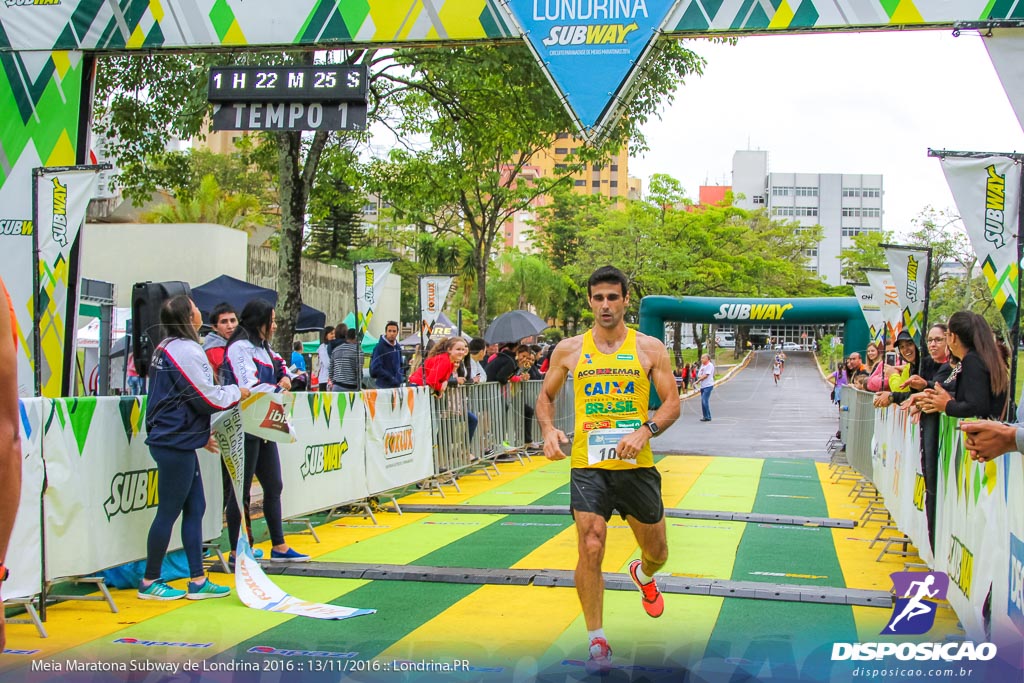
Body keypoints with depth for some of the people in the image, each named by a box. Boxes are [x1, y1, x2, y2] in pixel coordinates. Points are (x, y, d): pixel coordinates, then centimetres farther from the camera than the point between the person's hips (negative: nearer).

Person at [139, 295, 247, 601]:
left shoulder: (167, 348, 15)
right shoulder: (185, 350, -16)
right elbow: (207, 397, -16)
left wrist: (201, 433, 21)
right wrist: (237, 392, 2)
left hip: (176, 440, 10)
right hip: (176, 442, -10)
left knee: (195, 508, 11)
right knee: (169, 511, 0)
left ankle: (198, 581, 15)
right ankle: (150, 582, 10)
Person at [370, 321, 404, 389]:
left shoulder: (397, 347, 12)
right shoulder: (379, 347, -11)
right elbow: (375, 369, -17)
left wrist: (401, 377, 7)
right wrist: (391, 378, -17)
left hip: (397, 386, 7)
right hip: (384, 386, -7)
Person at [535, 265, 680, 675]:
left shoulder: (650, 349, 1)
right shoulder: (569, 350, 4)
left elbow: (672, 404, 0)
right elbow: (546, 397, 15)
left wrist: (645, 431, -19)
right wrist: (549, 430, -5)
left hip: (636, 464, 1)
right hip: (587, 465, -1)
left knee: (657, 552, 13)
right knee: (590, 549, -11)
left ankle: (642, 576, 52)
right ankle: (597, 642, 5)